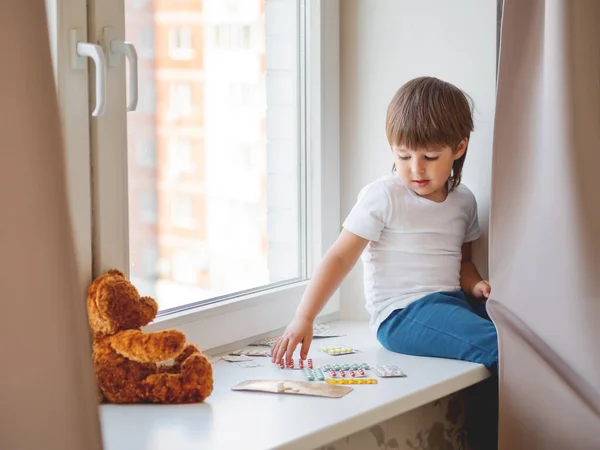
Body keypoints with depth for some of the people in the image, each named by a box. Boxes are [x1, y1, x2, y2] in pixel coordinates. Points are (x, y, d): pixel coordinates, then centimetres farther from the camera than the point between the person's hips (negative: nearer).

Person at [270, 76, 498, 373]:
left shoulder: (463, 201, 14)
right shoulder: (383, 196, -5)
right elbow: (340, 258, -7)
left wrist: (476, 285, 5)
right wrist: (303, 318, -16)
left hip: (452, 302, 7)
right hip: (402, 315, -7)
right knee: (495, 346, -31)